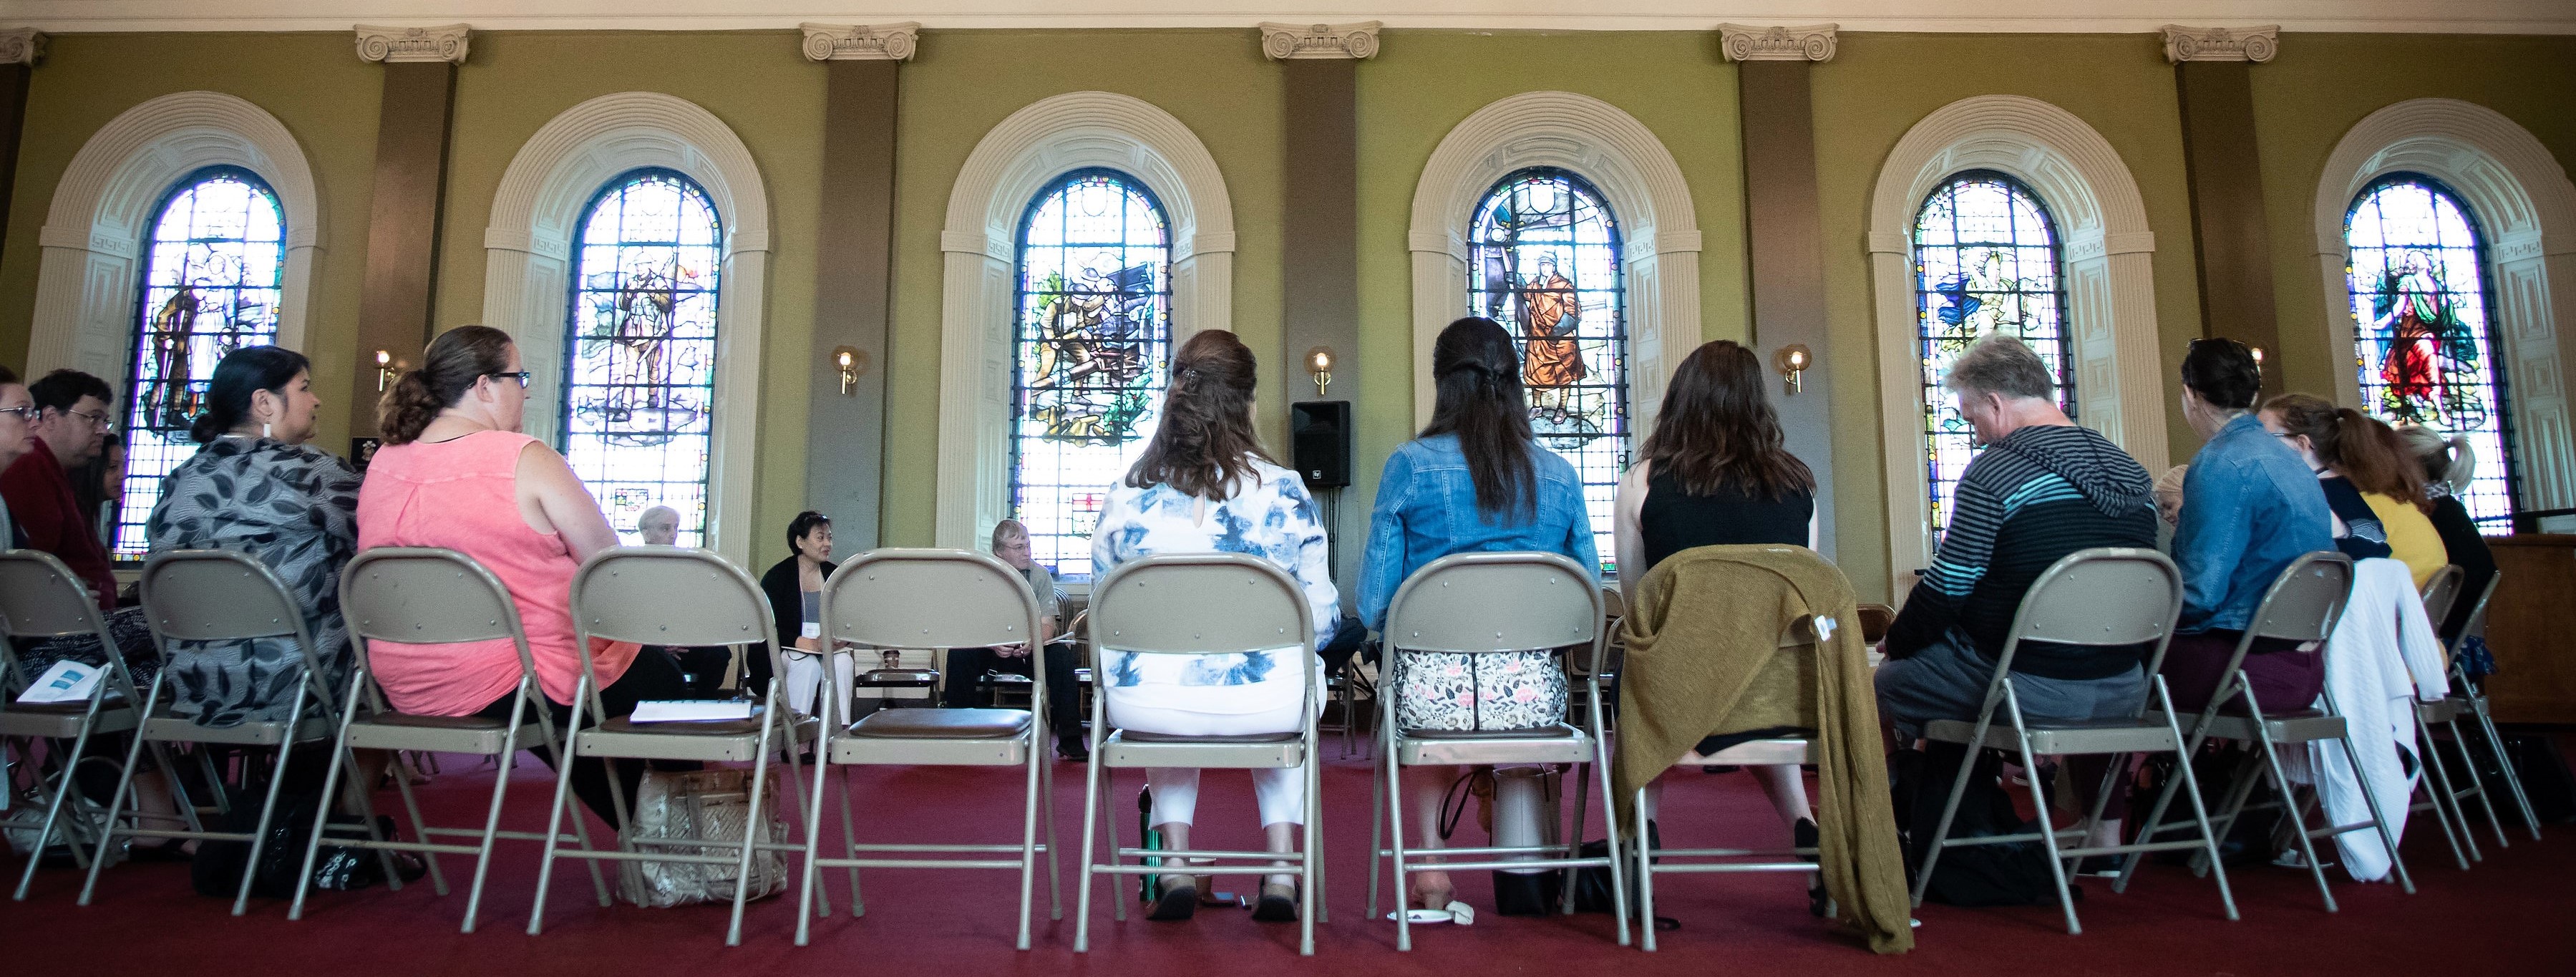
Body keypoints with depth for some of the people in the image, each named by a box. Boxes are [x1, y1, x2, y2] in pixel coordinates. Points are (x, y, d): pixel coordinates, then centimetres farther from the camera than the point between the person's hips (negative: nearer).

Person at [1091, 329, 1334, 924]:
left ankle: (1176, 867, 28)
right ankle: (1281, 871, 27)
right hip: (1263, 708, -1)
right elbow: (1321, 617, 1)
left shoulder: (1126, 497, 0)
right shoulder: (1285, 494, -5)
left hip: (1145, 709, 2)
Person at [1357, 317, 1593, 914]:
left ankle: (1429, 862, 25)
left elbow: (1374, 607, -1)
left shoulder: (1410, 465, 0)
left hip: (1434, 693, -1)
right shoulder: (1560, 476, 7)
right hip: (1532, 697, 2)